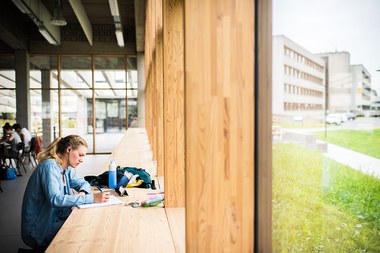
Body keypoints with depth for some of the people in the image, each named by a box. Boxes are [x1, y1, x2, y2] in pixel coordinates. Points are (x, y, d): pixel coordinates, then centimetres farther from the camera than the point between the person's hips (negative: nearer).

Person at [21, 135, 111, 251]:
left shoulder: (67, 168, 4)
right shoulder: (50, 167, -22)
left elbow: (83, 183, 12)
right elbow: (55, 199, -33)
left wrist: (82, 192, -13)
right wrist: (92, 198, -37)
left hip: (55, 218, 8)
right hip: (39, 230, -7)